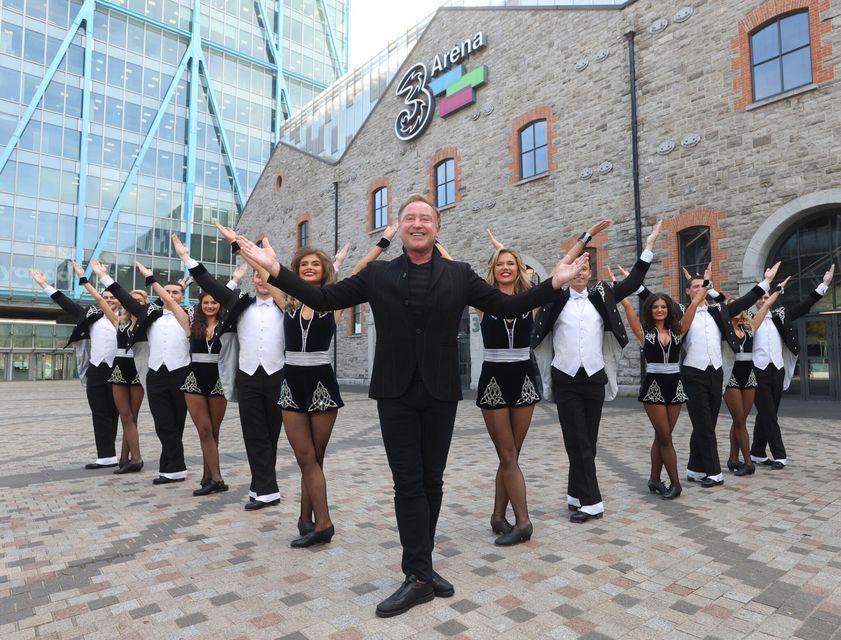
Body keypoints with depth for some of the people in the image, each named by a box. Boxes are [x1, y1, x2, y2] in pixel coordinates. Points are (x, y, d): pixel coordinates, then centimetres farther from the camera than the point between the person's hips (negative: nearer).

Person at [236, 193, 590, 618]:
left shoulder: (459, 275, 5)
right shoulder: (378, 275, 4)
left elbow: (506, 307, 5)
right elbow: (323, 299, 3)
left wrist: (555, 283, -4)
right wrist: (275, 270, -5)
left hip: (440, 392, 1)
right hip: (396, 392, -1)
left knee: (431, 482, 11)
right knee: (409, 483, 1)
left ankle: (419, 569, 27)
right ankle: (421, 574, 12)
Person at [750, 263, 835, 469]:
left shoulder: (778, 315, 11)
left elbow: (803, 306, 12)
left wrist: (824, 284, 10)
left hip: (777, 370, 5)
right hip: (759, 371, -5)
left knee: (766, 414, 11)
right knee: (769, 415, -2)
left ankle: (757, 453, 21)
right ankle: (779, 456, 4)